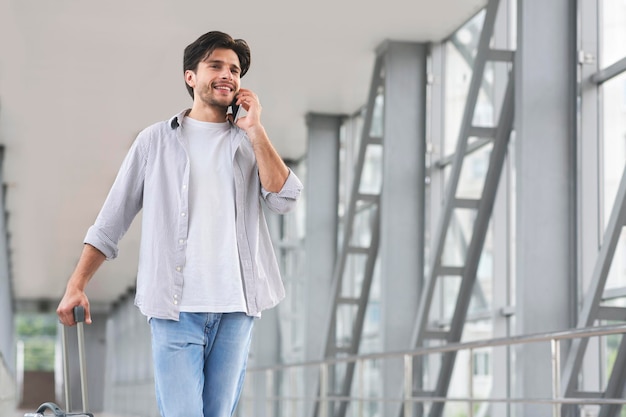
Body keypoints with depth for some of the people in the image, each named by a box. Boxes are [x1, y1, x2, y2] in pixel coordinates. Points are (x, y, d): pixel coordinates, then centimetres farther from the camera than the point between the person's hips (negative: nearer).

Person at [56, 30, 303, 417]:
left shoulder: (249, 143, 12)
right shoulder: (156, 140, 7)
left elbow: (285, 199, -5)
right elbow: (112, 220, 7)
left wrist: (254, 128, -4)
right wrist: (76, 285, 0)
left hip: (236, 307, 2)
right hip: (176, 308, -2)